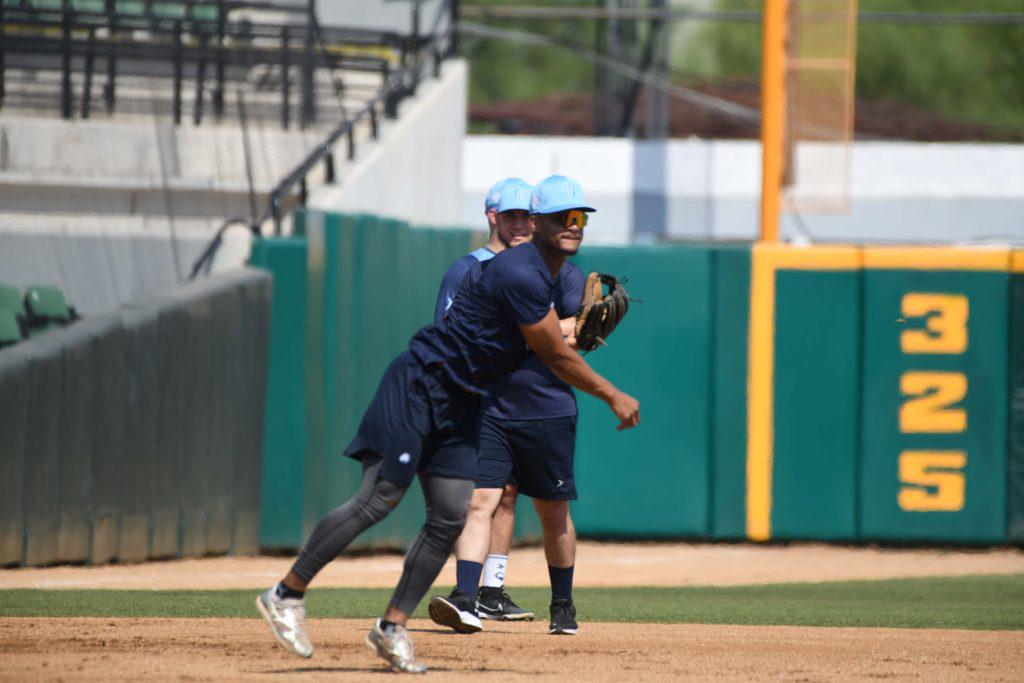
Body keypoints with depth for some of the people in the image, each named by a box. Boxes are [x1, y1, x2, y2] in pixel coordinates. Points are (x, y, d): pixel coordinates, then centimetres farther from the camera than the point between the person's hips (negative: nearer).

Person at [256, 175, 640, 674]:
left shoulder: (551, 277, 11)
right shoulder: (522, 274, -20)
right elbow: (556, 357, -16)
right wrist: (613, 397, -8)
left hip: (463, 403, 9)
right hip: (419, 384, -9)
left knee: (451, 517, 0)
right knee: (379, 499, -13)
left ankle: (392, 627, 5)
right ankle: (286, 594, -5)